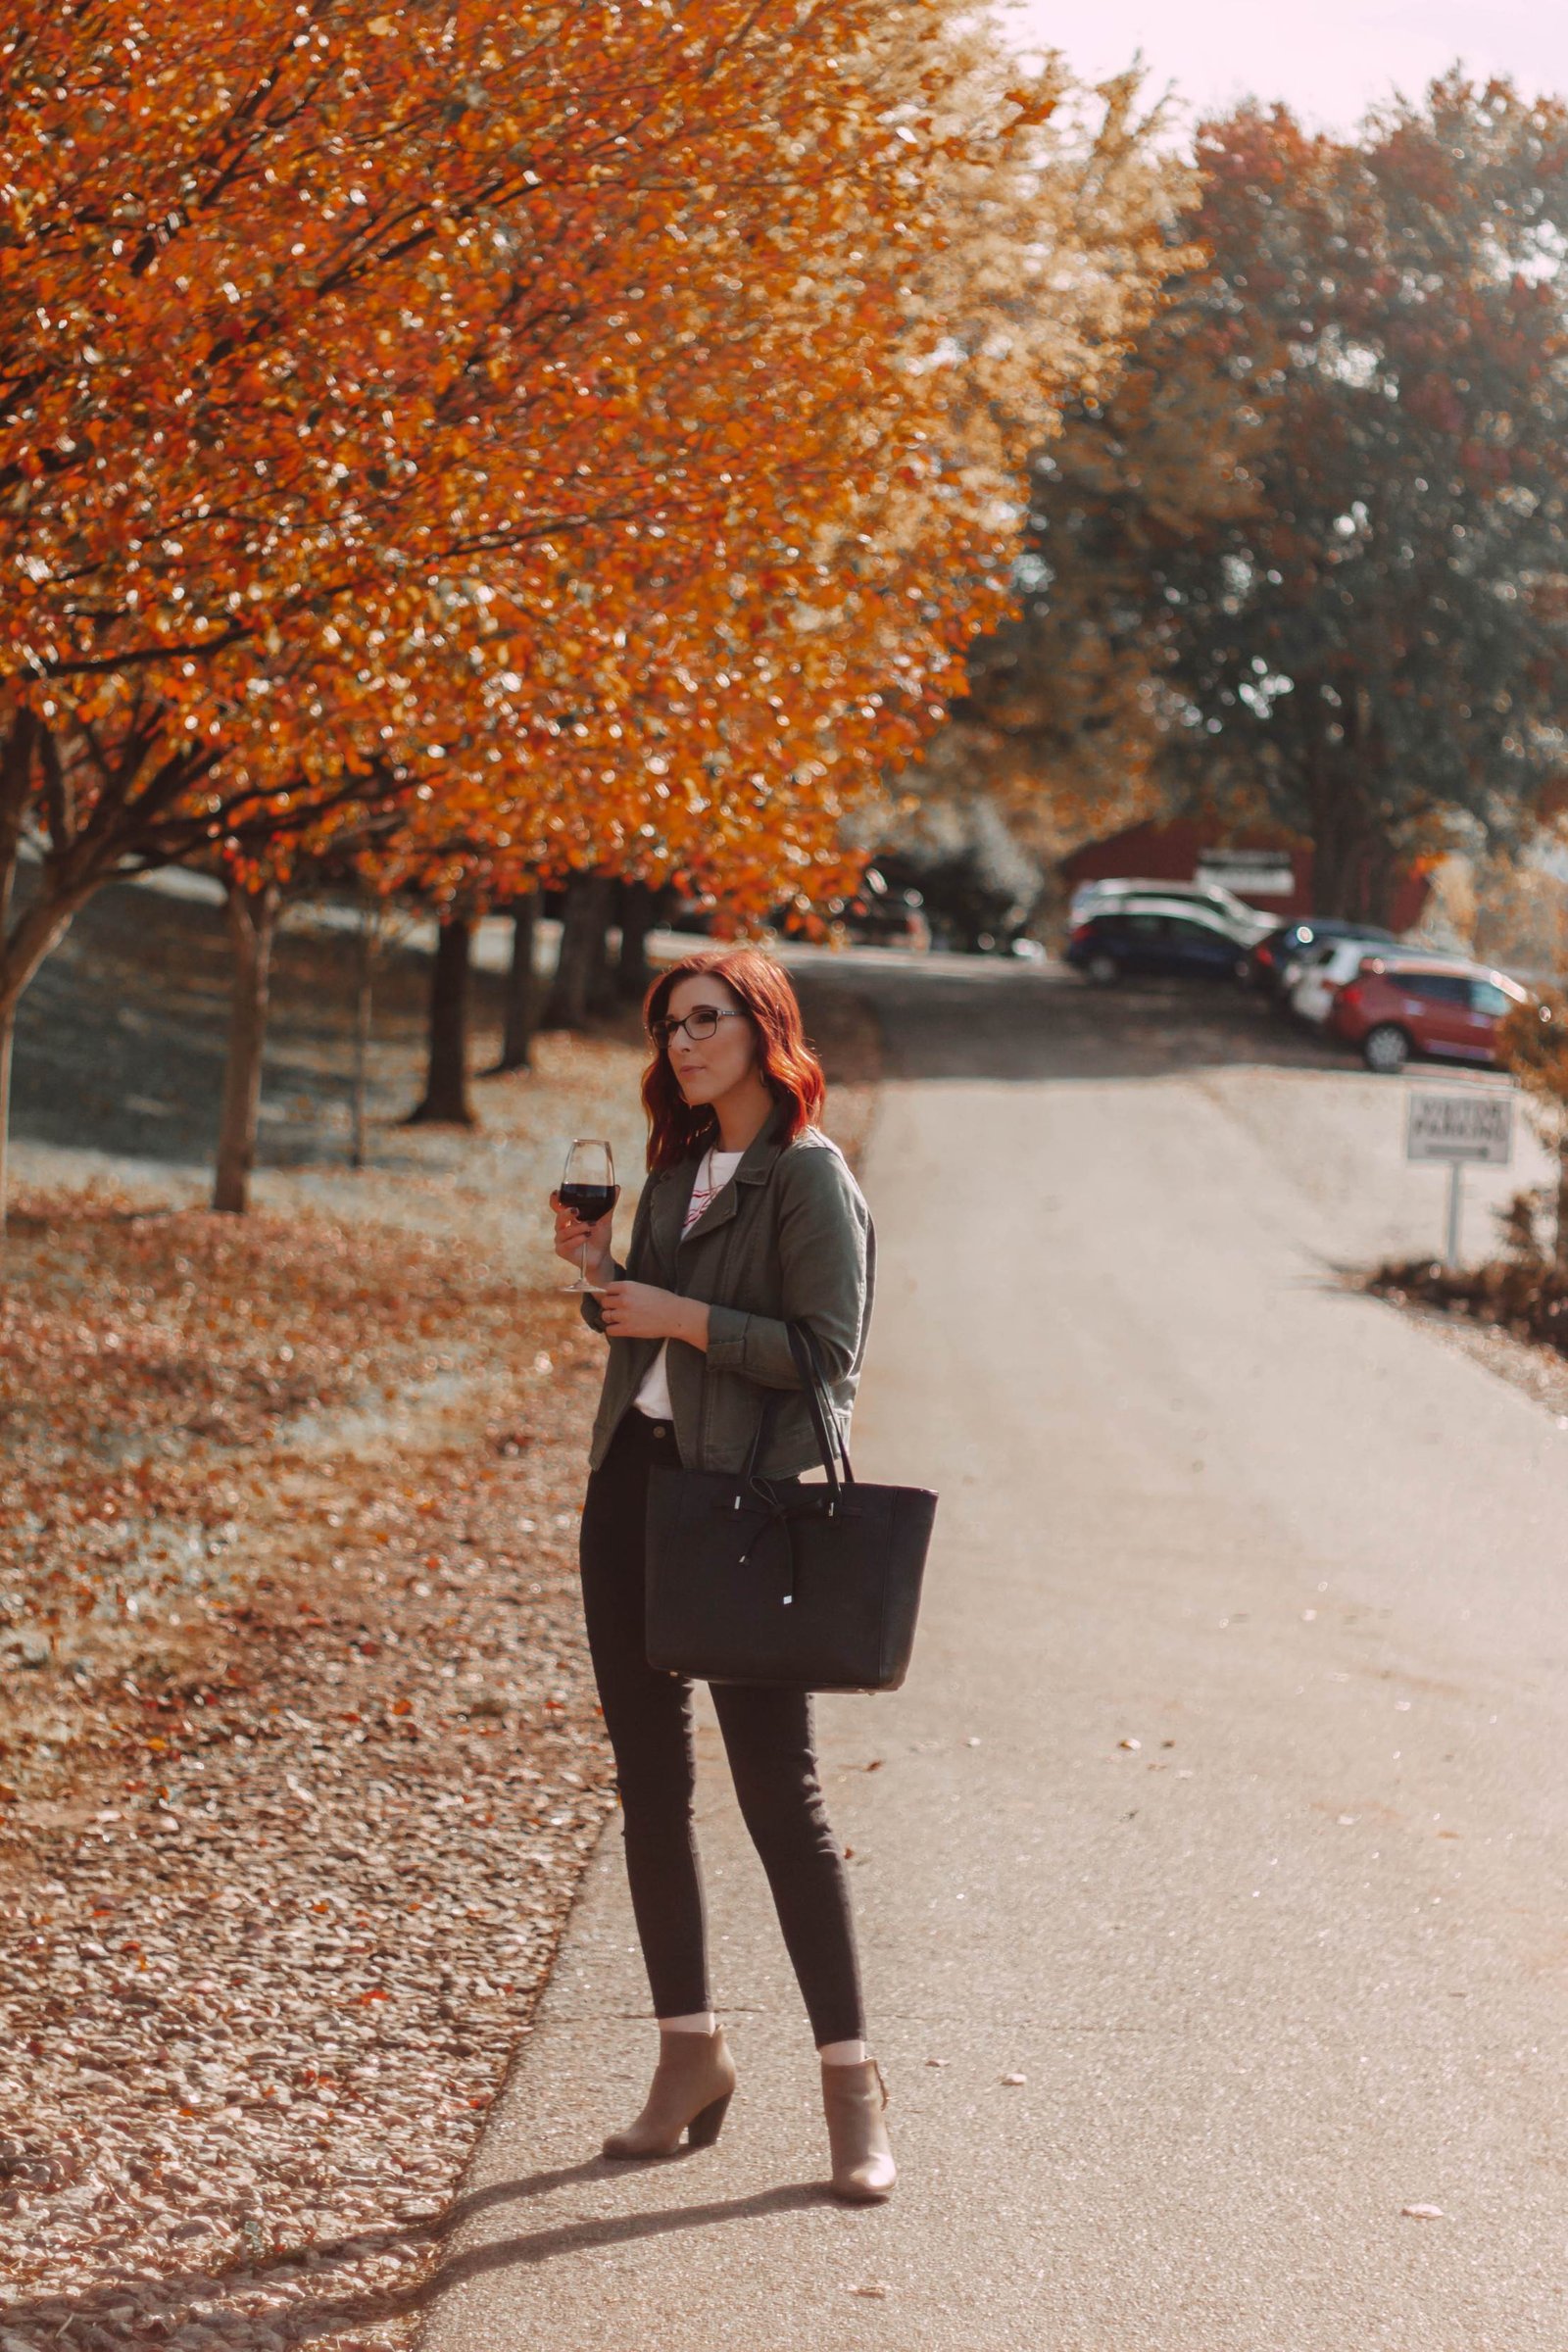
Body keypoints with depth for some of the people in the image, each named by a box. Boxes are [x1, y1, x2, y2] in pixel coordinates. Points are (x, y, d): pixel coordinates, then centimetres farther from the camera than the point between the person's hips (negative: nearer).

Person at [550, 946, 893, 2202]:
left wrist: (684, 1317, -17)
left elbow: (824, 1354, -14)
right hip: (632, 1482, 8)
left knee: (779, 1790, -6)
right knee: (650, 1780, 9)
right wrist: (599, 1271, 3)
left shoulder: (809, 1177, -8)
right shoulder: (677, 1171, 15)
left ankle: (851, 2080, 1)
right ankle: (691, 2052, 19)